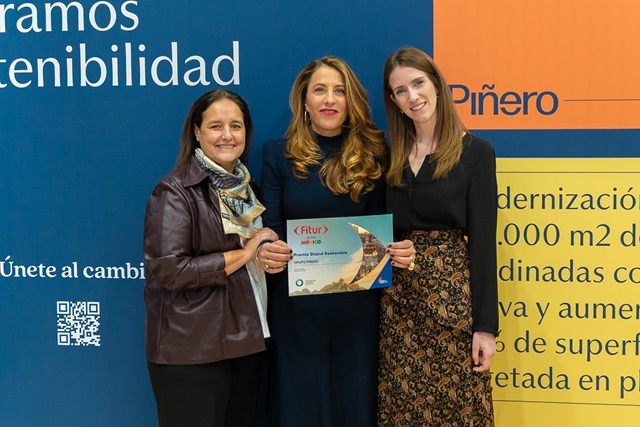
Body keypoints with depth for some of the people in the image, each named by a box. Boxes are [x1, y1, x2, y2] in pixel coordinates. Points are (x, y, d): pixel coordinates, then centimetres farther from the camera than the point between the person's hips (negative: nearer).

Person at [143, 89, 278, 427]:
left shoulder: (246, 186, 11)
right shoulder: (175, 192, -12)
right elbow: (170, 270, -21)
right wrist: (243, 254, -16)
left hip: (246, 340, 7)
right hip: (191, 348, -7)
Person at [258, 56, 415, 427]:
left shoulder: (373, 154, 3)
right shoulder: (279, 154, 3)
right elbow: (270, 228, 1)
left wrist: (400, 251, -14)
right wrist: (265, 253, -21)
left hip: (357, 304, 0)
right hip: (296, 306, 0)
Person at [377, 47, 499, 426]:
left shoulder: (475, 152, -2)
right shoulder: (392, 156, 11)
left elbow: (482, 240, -7)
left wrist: (486, 325, -11)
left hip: (452, 294, -4)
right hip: (397, 300, 4)